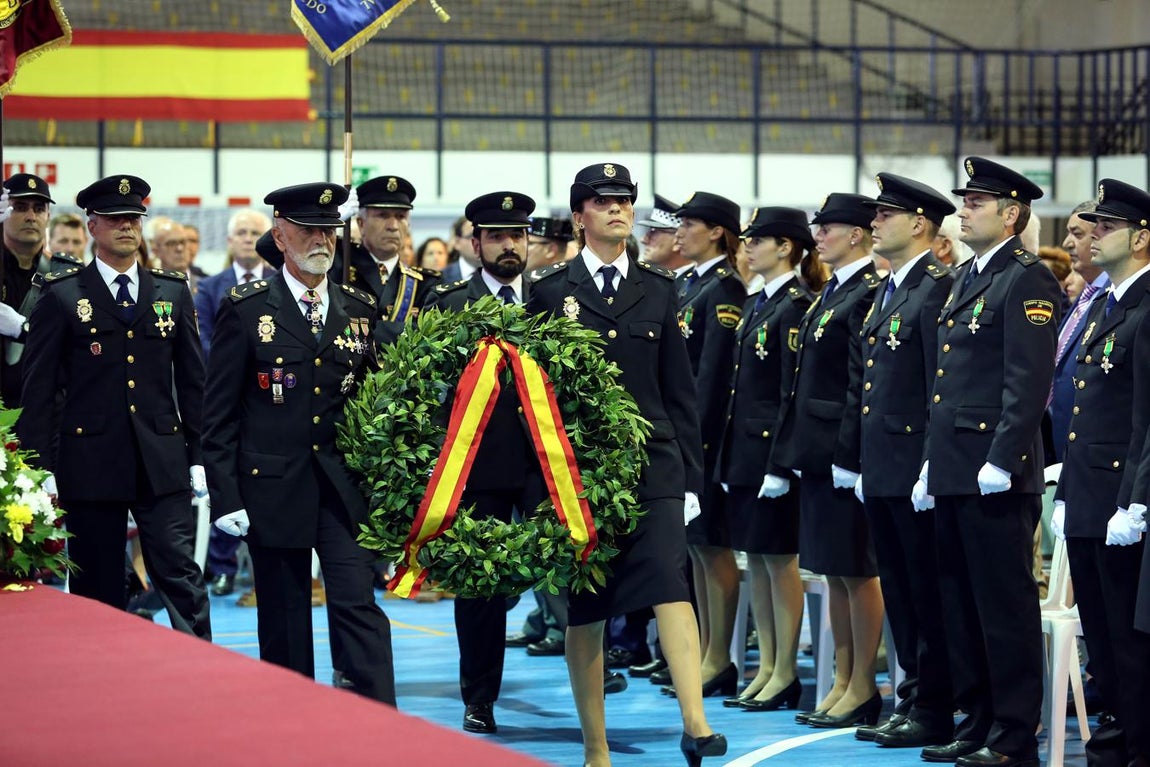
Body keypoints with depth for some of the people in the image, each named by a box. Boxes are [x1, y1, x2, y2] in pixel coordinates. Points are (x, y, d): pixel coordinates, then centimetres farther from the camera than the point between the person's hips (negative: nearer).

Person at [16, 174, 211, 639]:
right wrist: (41, 467, -6)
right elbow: (38, 389, 0)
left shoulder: (173, 293, 11)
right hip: (90, 467, -1)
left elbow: (192, 380, 12)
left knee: (182, 578, -6)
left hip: (162, 463, 1)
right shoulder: (62, 297, 2)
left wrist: (199, 456, 7)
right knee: (98, 589, 5)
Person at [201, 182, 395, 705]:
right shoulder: (245, 310, 0)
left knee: (358, 606, -8)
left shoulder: (360, 310, 9)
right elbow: (219, 413, -1)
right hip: (273, 487, -1)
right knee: (283, 620, 6)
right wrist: (225, 497, -7)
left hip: (345, 487, 2)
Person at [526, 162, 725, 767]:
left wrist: (690, 476, 7)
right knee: (583, 609, 4)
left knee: (671, 588, -16)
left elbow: (679, 392, 11)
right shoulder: (548, 292, 4)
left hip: (652, 467, 1)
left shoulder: (658, 290, 10)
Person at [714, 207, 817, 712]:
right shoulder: (755, 304, 16)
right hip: (743, 447, 9)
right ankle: (766, 668, 16)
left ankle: (786, 673, 2)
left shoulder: (796, 306, -12)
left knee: (778, 557, -4)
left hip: (772, 446, -9)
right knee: (754, 556, 11)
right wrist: (729, 450, 14)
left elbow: (794, 391, -16)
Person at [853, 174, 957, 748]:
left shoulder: (938, 288, -12)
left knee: (927, 592, -3)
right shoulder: (888, 291, 18)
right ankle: (913, 696, 20)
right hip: (882, 472, 9)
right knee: (898, 591, 13)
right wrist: (863, 462, 18)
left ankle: (935, 710, 2)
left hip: (915, 467, -9)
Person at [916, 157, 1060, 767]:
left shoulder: (1026, 280, -10)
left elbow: (1029, 381, -17)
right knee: (961, 604, 13)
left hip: (996, 476, -9)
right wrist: (932, 465, 19)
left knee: (1005, 607, -3)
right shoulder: (964, 278, 18)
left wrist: (1001, 462, -21)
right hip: (952, 474, 9)